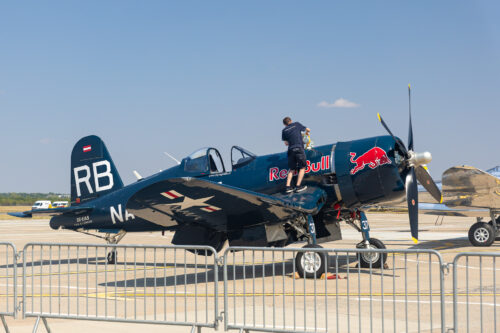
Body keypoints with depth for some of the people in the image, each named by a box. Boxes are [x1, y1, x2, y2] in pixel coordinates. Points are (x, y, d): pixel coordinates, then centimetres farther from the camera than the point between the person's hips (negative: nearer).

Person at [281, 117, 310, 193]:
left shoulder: (284, 130, 14)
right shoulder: (296, 124, 9)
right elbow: (308, 130, 20)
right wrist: (306, 132, 43)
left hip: (291, 150, 3)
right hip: (299, 149, -3)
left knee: (291, 169, 12)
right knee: (302, 168, 7)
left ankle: (288, 187, 2)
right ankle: (298, 186, -1)